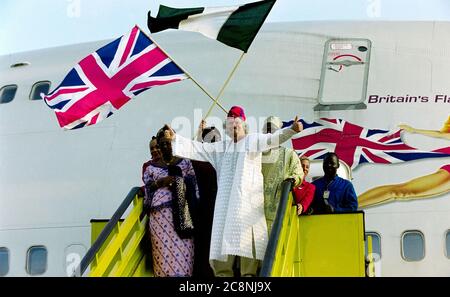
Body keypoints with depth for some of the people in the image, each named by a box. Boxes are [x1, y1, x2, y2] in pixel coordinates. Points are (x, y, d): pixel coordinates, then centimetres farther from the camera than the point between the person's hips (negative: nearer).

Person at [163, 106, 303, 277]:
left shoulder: (253, 140, 8)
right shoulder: (221, 147, 21)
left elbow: (273, 138, -8)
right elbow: (197, 148, 20)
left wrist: (291, 130, -25)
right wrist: (175, 139, 13)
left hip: (247, 197, -4)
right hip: (225, 199, 4)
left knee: (245, 234, -12)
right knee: (223, 234, -2)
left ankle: (249, 273, -14)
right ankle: (223, 273, -1)